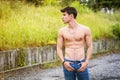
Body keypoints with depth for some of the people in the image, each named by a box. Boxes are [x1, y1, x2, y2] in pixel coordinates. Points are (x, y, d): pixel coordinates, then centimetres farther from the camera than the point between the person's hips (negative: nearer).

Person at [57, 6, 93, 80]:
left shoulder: (85, 29, -1)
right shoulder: (62, 31, 3)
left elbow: (90, 47, 3)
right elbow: (59, 48, 6)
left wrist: (86, 62, -8)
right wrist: (63, 62, -8)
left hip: (81, 64, -1)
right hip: (68, 64, 1)